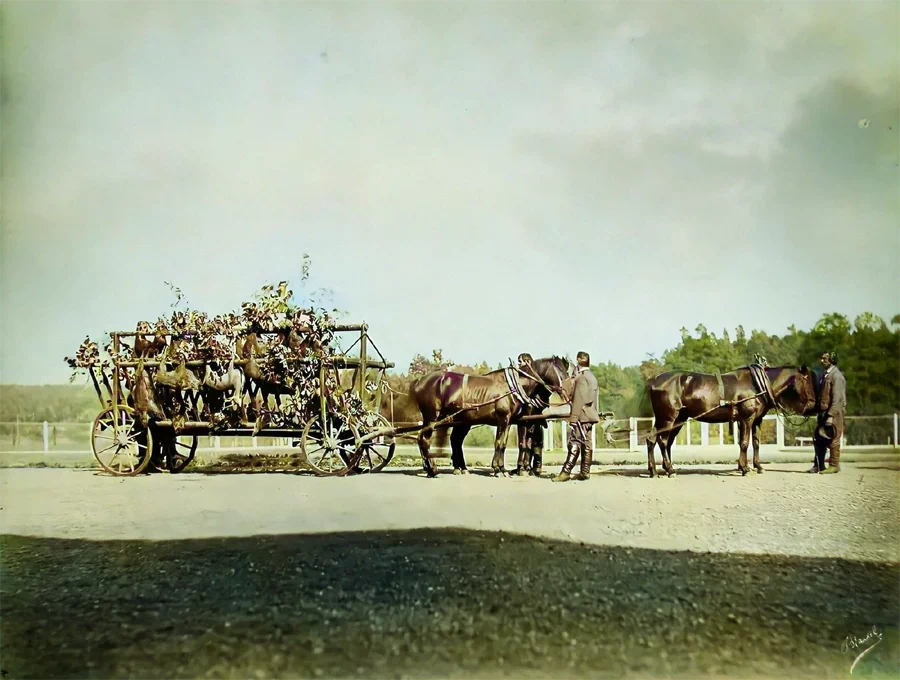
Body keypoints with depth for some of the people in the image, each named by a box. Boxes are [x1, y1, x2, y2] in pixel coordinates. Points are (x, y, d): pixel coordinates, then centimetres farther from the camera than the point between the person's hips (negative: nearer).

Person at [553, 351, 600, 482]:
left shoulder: (581, 377, -12)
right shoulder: (591, 376, 18)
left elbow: (578, 399, -18)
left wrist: (574, 417, -18)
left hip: (581, 416, -9)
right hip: (589, 415, 9)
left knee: (575, 442, -11)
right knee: (586, 443, 8)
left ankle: (566, 472, -14)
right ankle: (585, 472, 9)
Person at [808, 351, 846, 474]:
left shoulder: (836, 376, -13)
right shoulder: (826, 375, 14)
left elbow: (837, 399, -18)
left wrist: (831, 415, -23)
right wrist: (820, 412, 14)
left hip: (833, 413, -9)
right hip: (824, 413, 9)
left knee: (832, 440, -1)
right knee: (818, 438, 10)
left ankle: (834, 465, 8)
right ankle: (818, 465, 16)